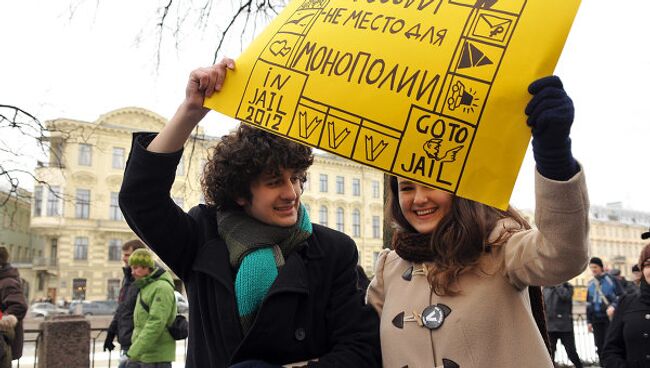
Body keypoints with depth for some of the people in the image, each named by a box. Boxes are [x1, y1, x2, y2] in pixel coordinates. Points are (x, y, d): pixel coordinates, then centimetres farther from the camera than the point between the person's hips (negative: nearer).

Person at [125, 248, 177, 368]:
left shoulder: (162, 288, -15)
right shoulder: (146, 287, 15)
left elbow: (156, 323, -24)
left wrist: (135, 351, -25)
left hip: (157, 356, -9)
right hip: (140, 355, 9)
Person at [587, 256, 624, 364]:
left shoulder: (611, 280, -3)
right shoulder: (590, 284, 13)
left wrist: (613, 306, -22)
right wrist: (589, 321, 16)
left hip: (610, 317, -5)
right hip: (596, 319, 5)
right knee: (600, 346, 8)